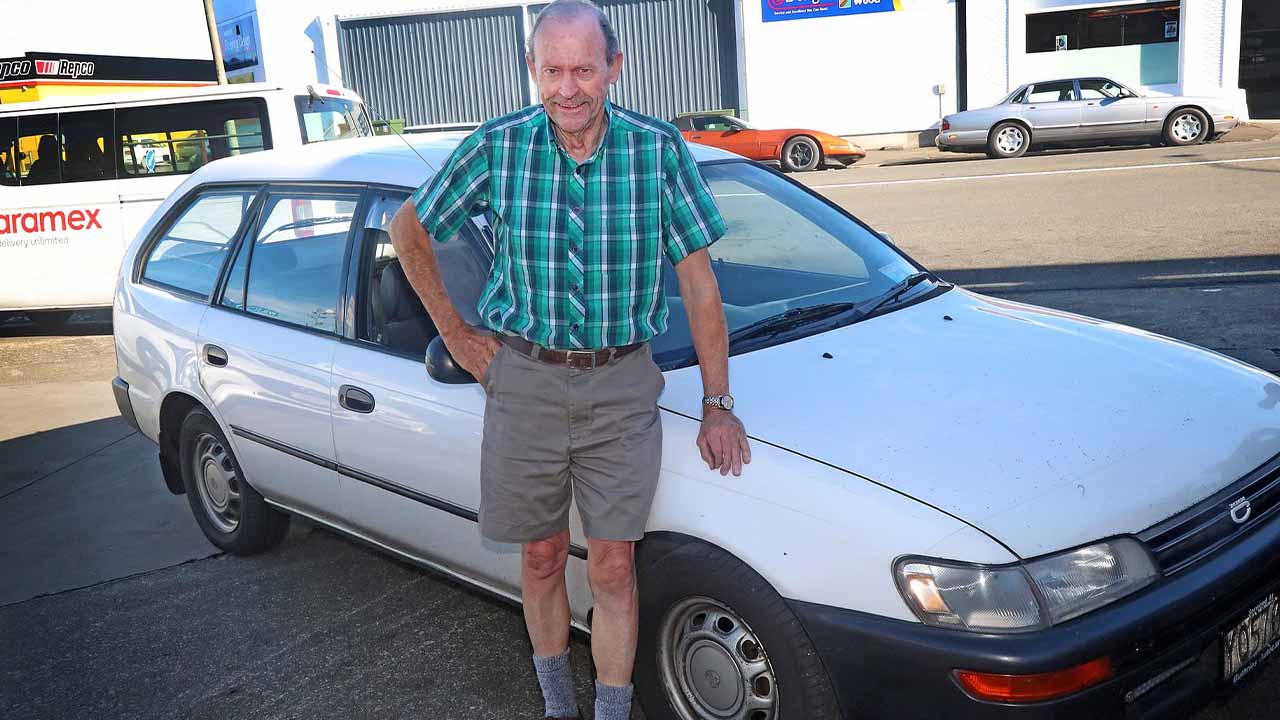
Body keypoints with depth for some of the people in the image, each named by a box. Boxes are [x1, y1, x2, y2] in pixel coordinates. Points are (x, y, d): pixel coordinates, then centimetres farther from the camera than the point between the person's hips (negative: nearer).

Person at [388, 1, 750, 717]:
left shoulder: (659, 150, -7)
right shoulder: (498, 148, -6)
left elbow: (698, 280, -3)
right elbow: (409, 231, 8)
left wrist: (718, 405, -3)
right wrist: (454, 333, 5)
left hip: (623, 385, -1)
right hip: (524, 379, 1)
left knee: (614, 565, 3)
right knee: (542, 557, 13)